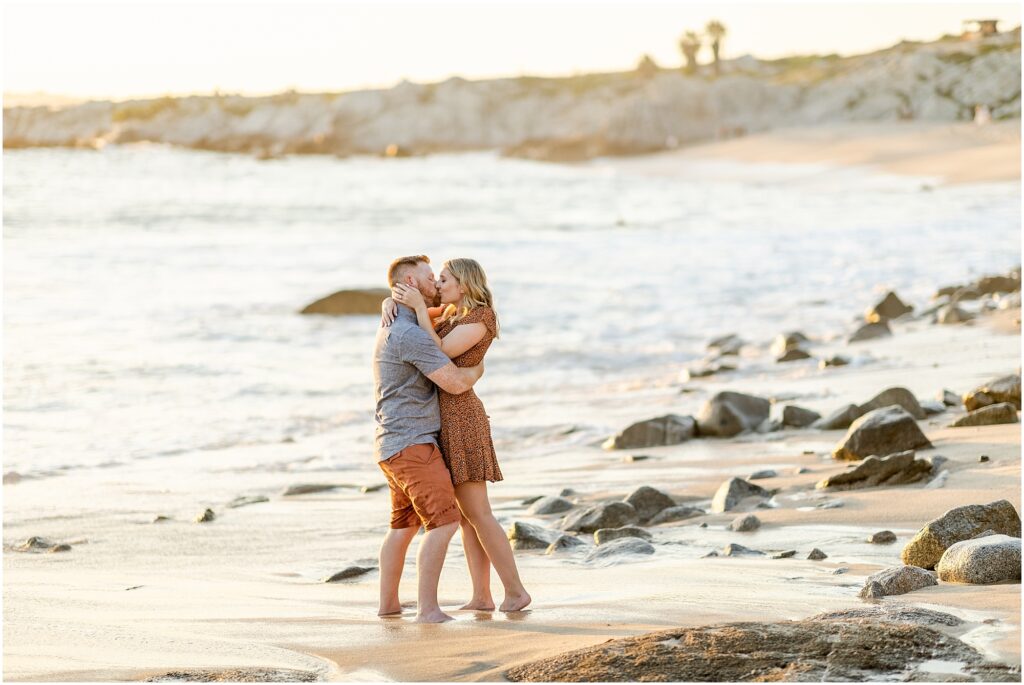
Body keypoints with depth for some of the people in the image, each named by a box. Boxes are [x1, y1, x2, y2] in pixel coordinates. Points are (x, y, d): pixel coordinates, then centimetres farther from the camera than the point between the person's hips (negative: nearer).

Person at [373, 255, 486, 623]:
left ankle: (388, 603, 26)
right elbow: (455, 382, -20)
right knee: (443, 522, -12)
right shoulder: (411, 335, -19)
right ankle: (428, 608, -15)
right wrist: (478, 369, 2)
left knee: (404, 525, 20)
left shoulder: (391, 328, 15)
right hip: (412, 444, -10)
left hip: (395, 445, 10)